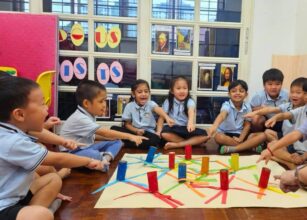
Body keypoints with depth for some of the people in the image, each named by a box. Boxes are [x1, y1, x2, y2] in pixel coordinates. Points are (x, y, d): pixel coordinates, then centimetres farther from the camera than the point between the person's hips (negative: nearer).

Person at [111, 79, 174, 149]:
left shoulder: (151, 104, -6)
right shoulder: (129, 106, -2)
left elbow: (158, 109, -29)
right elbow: (127, 124, 3)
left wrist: (167, 118, -51)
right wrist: (136, 130, -18)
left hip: (149, 133, 0)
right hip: (135, 131, 0)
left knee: (155, 140, -36)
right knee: (114, 128, -20)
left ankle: (124, 144, -24)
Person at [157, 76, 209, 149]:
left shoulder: (190, 101, -5)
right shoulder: (168, 102, 0)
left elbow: (191, 112, -27)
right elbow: (161, 117, -4)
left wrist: (190, 122, -50)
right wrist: (158, 132, -21)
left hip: (186, 129, 1)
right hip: (173, 129, 0)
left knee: (205, 135, -24)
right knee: (164, 133, -34)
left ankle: (176, 145, -26)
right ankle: (190, 143, -20)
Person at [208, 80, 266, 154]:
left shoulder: (247, 107, -2)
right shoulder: (227, 105, -16)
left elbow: (247, 125, 2)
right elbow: (222, 115, -40)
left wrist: (240, 139, -14)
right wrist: (215, 125, -62)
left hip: (240, 134, 4)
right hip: (225, 134, -4)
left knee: (262, 135, -16)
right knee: (218, 137, -38)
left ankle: (232, 148, -27)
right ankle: (250, 146, -23)